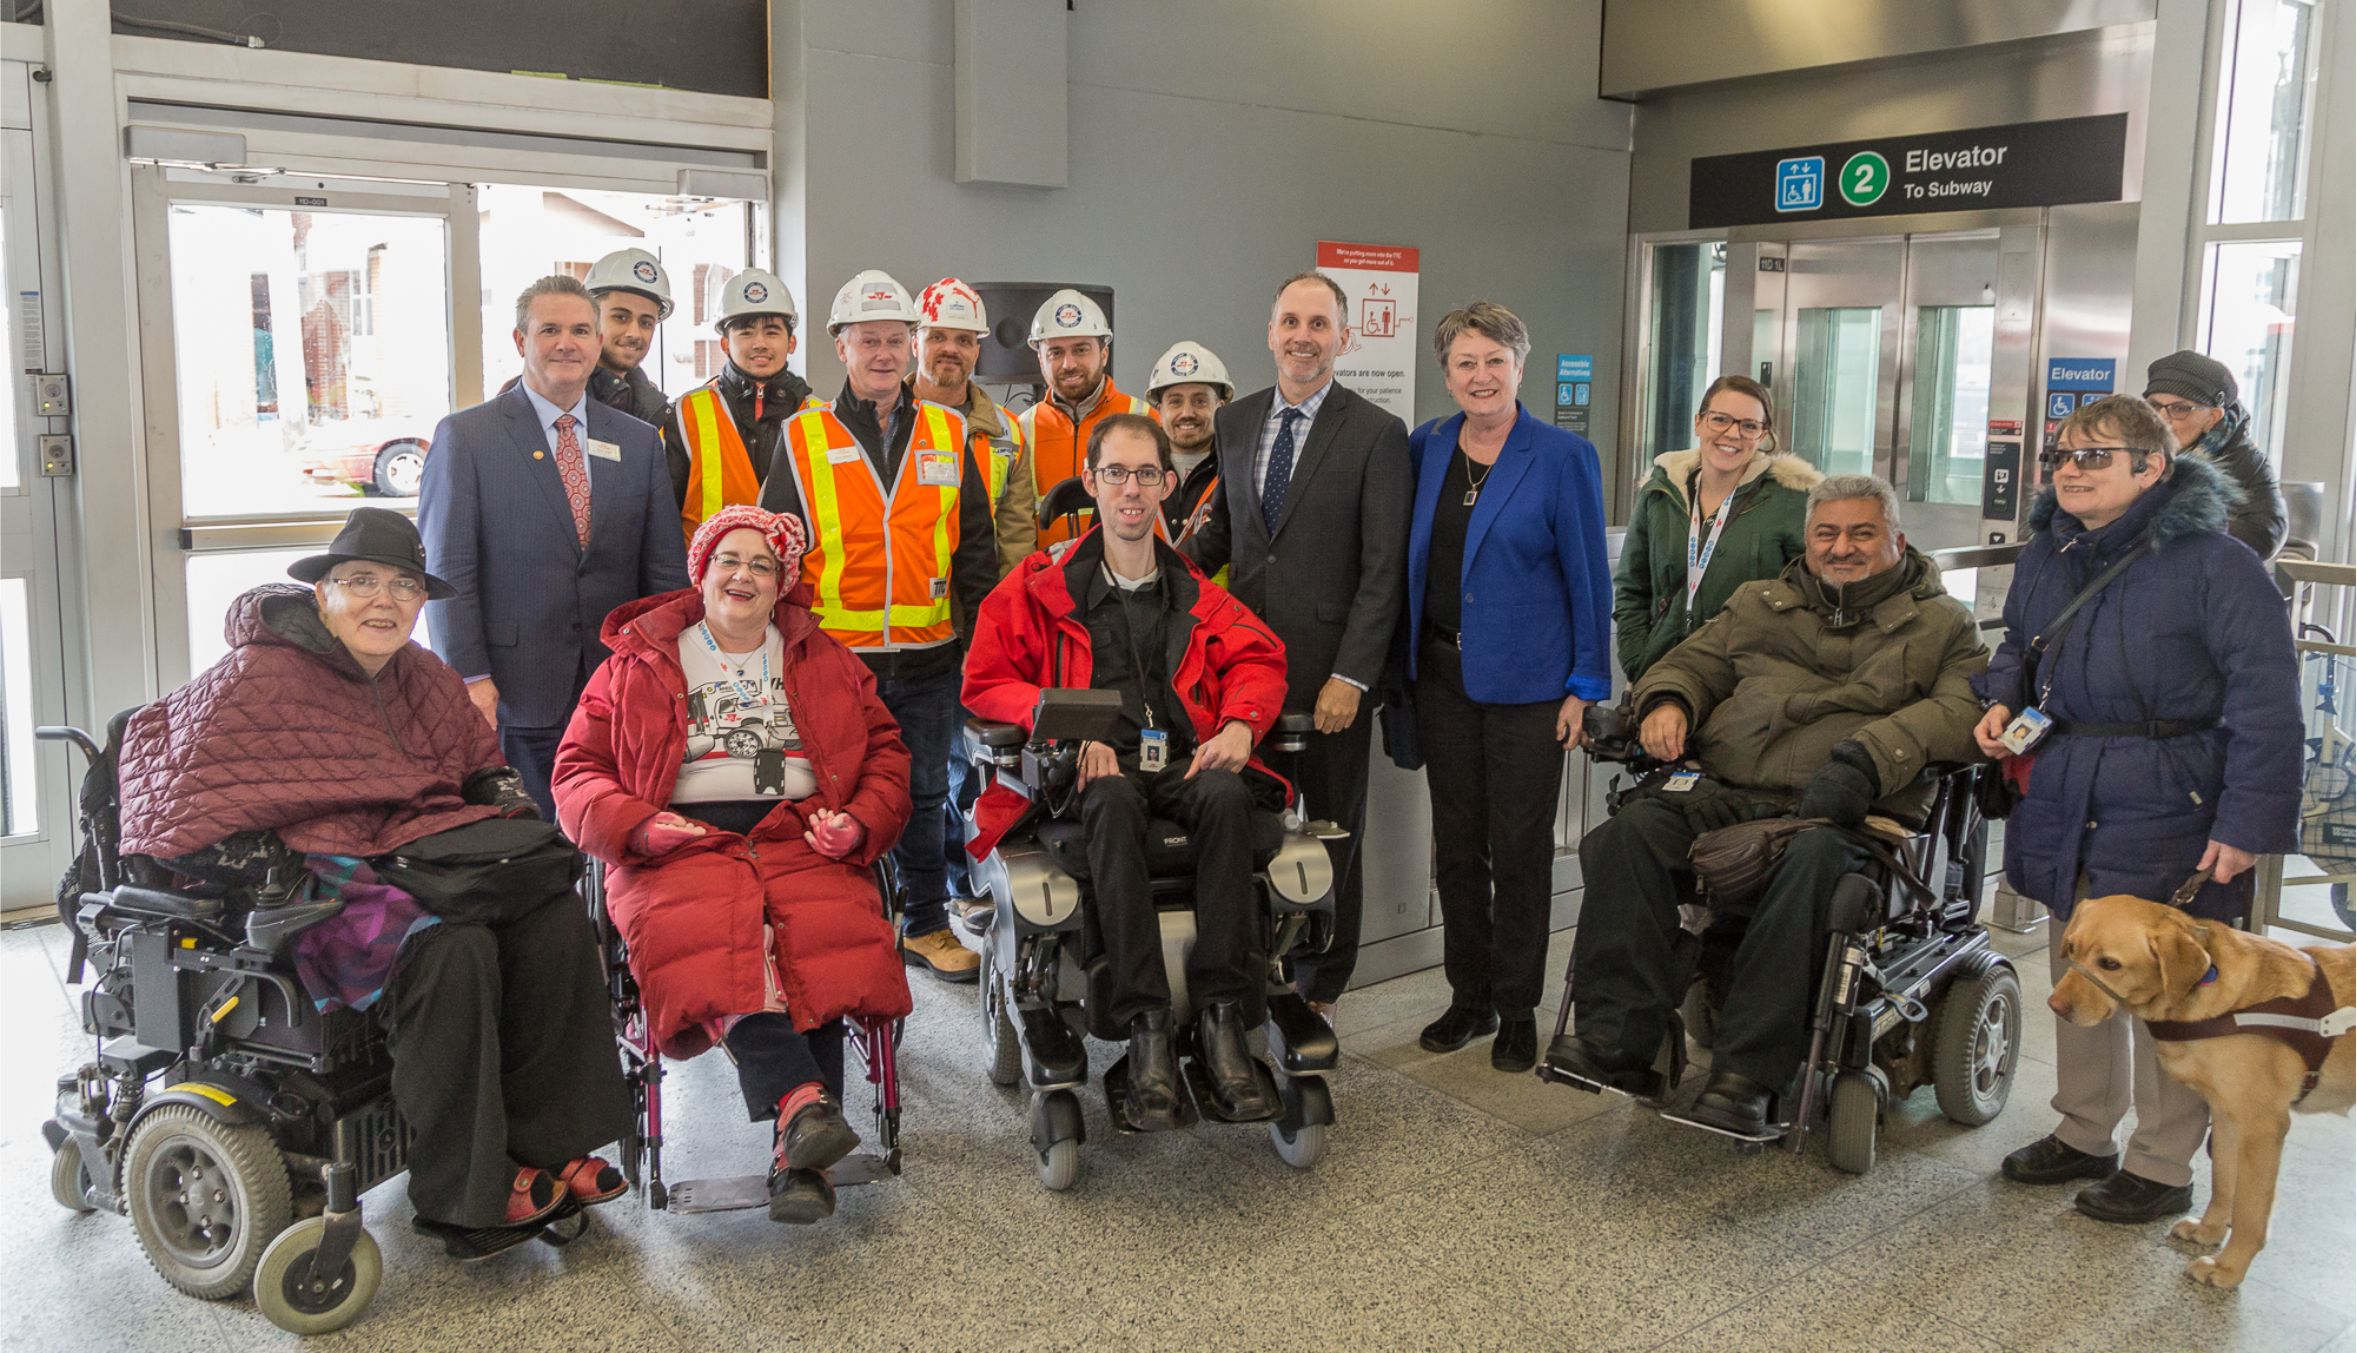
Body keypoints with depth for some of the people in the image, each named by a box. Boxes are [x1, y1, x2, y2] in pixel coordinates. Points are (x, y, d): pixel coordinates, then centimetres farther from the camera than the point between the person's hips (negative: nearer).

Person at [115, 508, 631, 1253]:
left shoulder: (428, 682, 16)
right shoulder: (258, 681, -4)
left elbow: (483, 769, 29)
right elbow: (182, 806, -5)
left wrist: (510, 807, 7)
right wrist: (269, 861, -15)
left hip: (417, 862, 7)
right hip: (310, 885, -6)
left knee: (555, 913, -20)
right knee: (450, 945, -34)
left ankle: (543, 1144, -13)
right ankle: (467, 1191, -23)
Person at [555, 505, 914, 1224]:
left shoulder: (827, 662, 22)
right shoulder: (637, 664, 18)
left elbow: (885, 751, 19)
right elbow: (578, 768, 13)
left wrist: (860, 821, -2)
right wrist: (635, 824, -7)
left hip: (799, 835, 1)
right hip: (683, 841, 0)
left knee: (829, 933, -32)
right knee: (710, 936, -36)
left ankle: (799, 1158, -33)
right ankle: (801, 1099, -46)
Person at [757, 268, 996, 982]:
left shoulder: (950, 435, 7)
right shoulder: (802, 439, 1)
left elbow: (975, 546, 11)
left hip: (928, 657, 2)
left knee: (924, 794, 11)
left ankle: (927, 923, 25)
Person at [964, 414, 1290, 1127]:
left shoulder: (1196, 591, 22)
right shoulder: (1044, 585, 14)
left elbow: (1258, 659, 18)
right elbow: (986, 680, 9)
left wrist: (1240, 724, -4)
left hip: (1185, 760, 2)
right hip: (1097, 768, -2)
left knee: (1224, 794, -34)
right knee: (1114, 801, -38)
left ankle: (1222, 1018, -34)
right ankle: (1145, 1029, -40)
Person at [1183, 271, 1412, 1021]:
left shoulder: (1377, 435, -5)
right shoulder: (1233, 423, 10)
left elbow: (1383, 570, -8)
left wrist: (1351, 676, -14)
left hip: (1328, 670, -4)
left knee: (1333, 833, 9)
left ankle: (1321, 993, 22)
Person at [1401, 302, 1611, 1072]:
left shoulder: (1563, 457, -6)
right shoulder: (1425, 450, 5)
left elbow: (1588, 576, -5)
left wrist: (1585, 685, -8)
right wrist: (1410, 662, 4)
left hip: (1526, 683, -4)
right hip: (1443, 675, 4)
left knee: (1519, 849, 4)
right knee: (1456, 845, 11)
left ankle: (1517, 1010, 19)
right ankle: (1469, 997, 25)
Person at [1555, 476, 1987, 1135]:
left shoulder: (1944, 624, 17)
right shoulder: (1760, 604, 29)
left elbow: (1965, 708, -1)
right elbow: (1694, 660, 30)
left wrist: (1872, 754, -19)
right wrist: (1667, 699, 4)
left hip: (1846, 809, -3)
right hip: (1725, 791, 3)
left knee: (1814, 859, -39)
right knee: (1630, 829, -28)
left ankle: (1746, 1074, -37)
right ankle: (1616, 1038, -30)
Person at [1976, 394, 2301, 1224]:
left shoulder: (2213, 564, -14)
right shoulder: (2044, 557, 7)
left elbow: (2266, 703, -15)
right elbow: (2017, 648, 25)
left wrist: (2249, 821, -18)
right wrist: (2001, 703, 3)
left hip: (2169, 812, -7)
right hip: (2065, 806, 7)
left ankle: (2163, 1164, 19)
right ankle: (2083, 1133, 34)